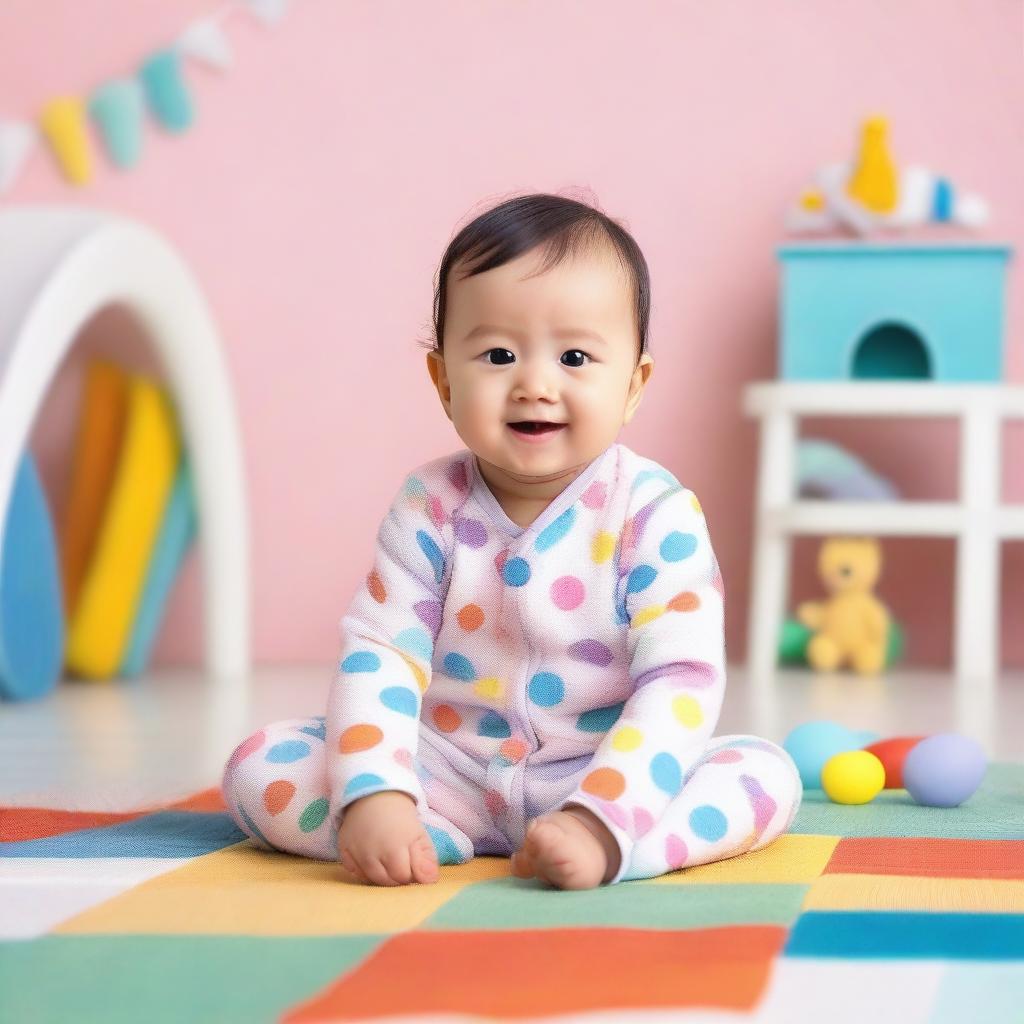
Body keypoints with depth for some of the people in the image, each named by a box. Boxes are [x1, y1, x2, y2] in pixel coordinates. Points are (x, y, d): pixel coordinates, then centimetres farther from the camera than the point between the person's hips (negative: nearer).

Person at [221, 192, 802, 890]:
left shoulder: (656, 513, -12)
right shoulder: (430, 507, -4)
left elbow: (680, 681, -19)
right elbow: (379, 652, -10)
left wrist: (601, 824, -32)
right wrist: (372, 795, -27)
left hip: (602, 775, -2)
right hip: (449, 774, 2)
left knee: (768, 774, -26)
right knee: (258, 766, -14)